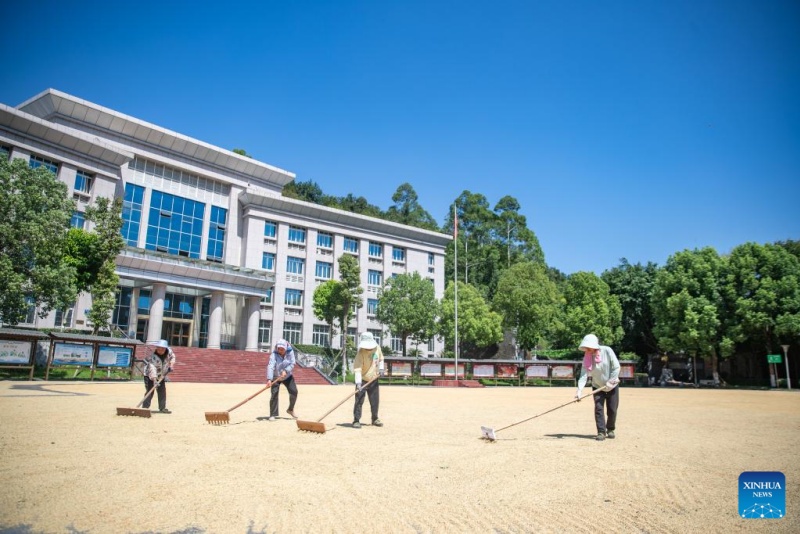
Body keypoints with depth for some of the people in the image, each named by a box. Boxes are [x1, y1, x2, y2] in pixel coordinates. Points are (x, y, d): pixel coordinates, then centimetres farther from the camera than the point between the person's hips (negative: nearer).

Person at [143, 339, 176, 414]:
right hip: (150, 376, -6)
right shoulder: (153, 357, -32)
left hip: (161, 375, 6)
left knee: (162, 392, 7)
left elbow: (172, 356, 9)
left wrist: (171, 364, -6)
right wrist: (154, 379, -49)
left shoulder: (169, 351, -15)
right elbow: (152, 368, -40)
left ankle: (162, 408, 14)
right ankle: (145, 407, -7)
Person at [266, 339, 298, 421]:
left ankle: (290, 410, 21)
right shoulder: (274, 355, -25)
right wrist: (269, 379, -49)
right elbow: (270, 367, -37)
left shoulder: (290, 352, -16)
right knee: (274, 394, -13)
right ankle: (273, 415, -4)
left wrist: (286, 371, -37)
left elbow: (292, 364, -19)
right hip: (276, 377, -3)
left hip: (287, 376, 3)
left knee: (294, 392, -1)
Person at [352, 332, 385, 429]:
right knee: (359, 401, -6)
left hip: (373, 380, 5)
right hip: (362, 380, -5)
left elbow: (380, 358, 15)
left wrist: (381, 368, 2)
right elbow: (357, 368, -29)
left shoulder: (377, 348, -6)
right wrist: (358, 382, -38)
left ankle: (375, 419, 28)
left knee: (375, 401, 12)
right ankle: (356, 421, 4)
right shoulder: (361, 353, -23)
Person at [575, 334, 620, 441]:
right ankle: (601, 432, -1)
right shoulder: (587, 357, -16)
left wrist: (610, 381, -22)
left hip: (612, 386, -1)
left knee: (612, 410, 4)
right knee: (598, 408, -9)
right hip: (597, 387, 1)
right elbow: (583, 375, -22)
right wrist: (579, 389, -35)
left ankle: (610, 429, 26)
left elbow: (616, 367, -17)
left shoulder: (607, 351, -21)